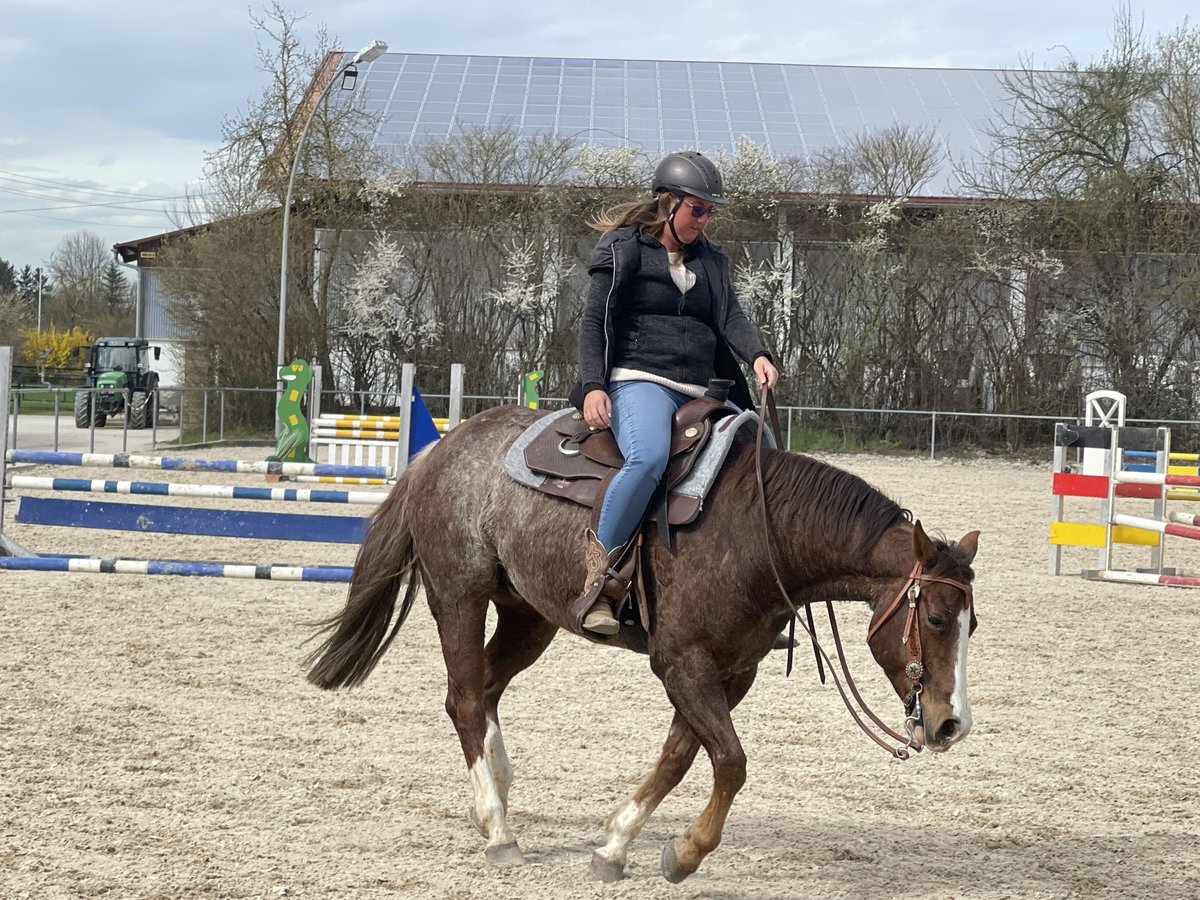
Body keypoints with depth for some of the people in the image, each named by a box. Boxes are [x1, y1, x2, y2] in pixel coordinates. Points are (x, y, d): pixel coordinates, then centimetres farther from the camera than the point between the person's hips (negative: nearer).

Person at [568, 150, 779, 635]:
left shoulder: (710, 260, 21)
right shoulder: (624, 249, 4)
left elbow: (729, 315, 8)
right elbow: (595, 321, -1)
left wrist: (757, 355, -14)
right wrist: (593, 386, -15)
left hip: (699, 390, 7)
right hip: (639, 380, -7)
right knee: (649, 457, -38)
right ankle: (600, 576, -32)